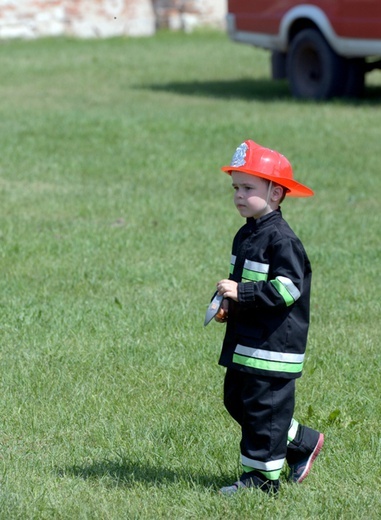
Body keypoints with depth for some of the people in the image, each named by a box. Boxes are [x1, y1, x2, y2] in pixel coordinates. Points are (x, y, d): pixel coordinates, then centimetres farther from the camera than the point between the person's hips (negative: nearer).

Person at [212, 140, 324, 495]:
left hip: (273, 346, -10)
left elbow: (287, 289, -23)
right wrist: (228, 306, 8)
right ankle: (303, 443, 28)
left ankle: (261, 476, 7)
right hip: (243, 341, 10)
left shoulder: (281, 239, -16)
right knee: (236, 400, 15)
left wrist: (241, 293, -27)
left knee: (263, 406, -4)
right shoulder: (245, 235, 13)